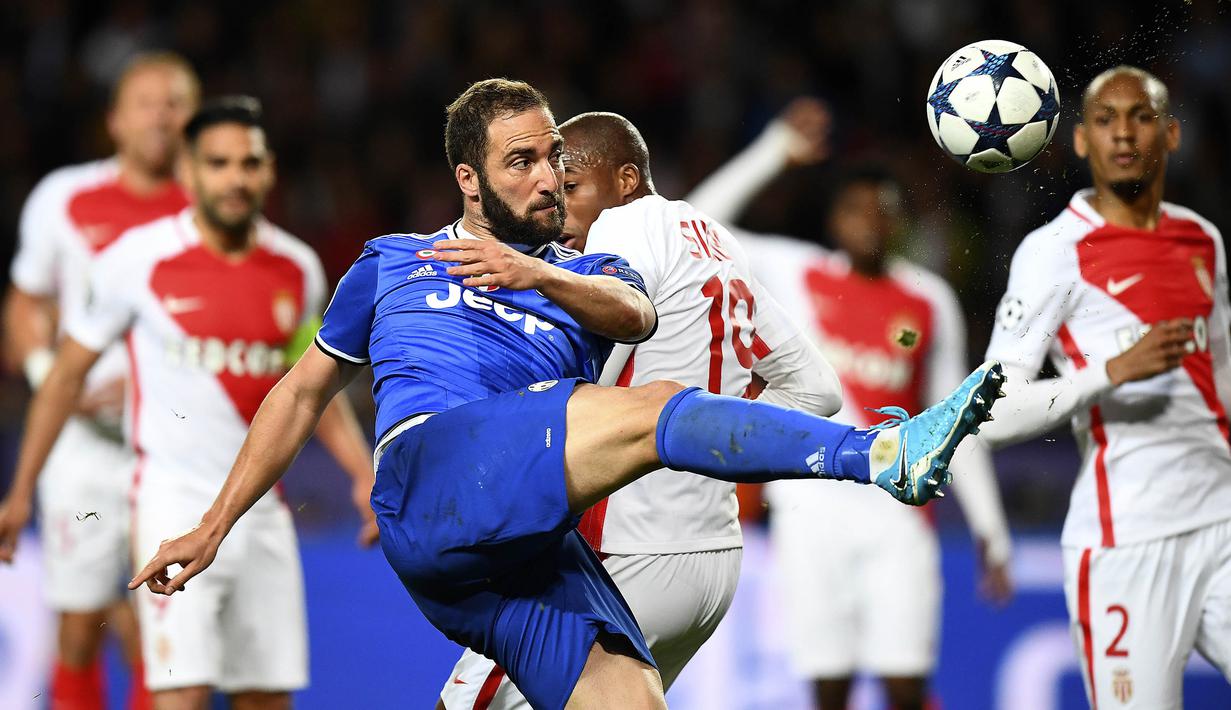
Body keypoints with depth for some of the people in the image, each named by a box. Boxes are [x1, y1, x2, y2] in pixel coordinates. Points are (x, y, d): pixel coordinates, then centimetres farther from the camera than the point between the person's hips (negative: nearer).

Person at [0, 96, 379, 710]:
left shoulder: (299, 270, 6)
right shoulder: (140, 260, -6)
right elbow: (67, 374, 3)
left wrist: (364, 474, 7)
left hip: (262, 510, 5)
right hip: (176, 503, -5)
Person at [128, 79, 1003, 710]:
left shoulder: (589, 275, 29)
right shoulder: (393, 262, 28)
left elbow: (636, 314, 3)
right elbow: (305, 391, 32)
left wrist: (538, 276, -19)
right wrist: (214, 526, 26)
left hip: (538, 548, 4)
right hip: (430, 473, -4)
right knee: (656, 409, -26)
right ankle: (887, 454, -41)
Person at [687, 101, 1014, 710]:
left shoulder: (931, 302, 9)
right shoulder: (797, 275, 7)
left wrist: (989, 529, 10)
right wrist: (776, 150, -3)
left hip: (897, 513, 0)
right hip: (811, 507, 0)